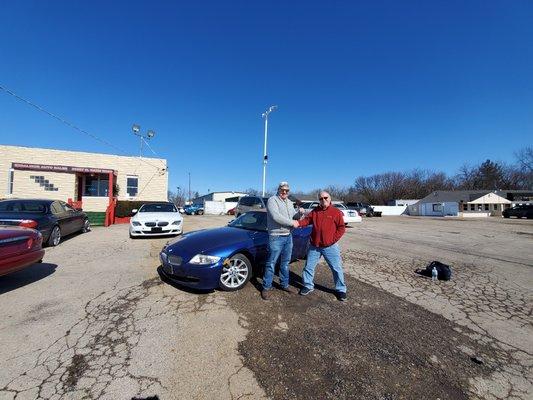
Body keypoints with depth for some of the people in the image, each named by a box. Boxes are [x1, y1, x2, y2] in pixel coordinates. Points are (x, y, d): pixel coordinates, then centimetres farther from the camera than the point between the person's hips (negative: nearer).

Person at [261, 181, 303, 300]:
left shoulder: (289, 203, 15)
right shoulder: (272, 200, -9)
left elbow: (294, 217, 20)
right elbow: (276, 217, -22)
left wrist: (299, 213, -2)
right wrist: (291, 222, -17)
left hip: (288, 236, 8)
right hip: (276, 237, -7)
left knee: (285, 263, 17)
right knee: (271, 263, 0)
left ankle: (284, 284, 32)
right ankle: (266, 287, 13)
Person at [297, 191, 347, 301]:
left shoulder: (336, 212, -4)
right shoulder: (315, 211, 6)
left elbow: (341, 228, -4)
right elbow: (307, 220, -2)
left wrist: (333, 239, -12)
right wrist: (298, 223, -23)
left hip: (330, 247, -3)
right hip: (314, 246, 3)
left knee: (336, 268, 7)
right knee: (309, 266, 10)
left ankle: (341, 289, 25)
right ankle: (308, 286, 29)